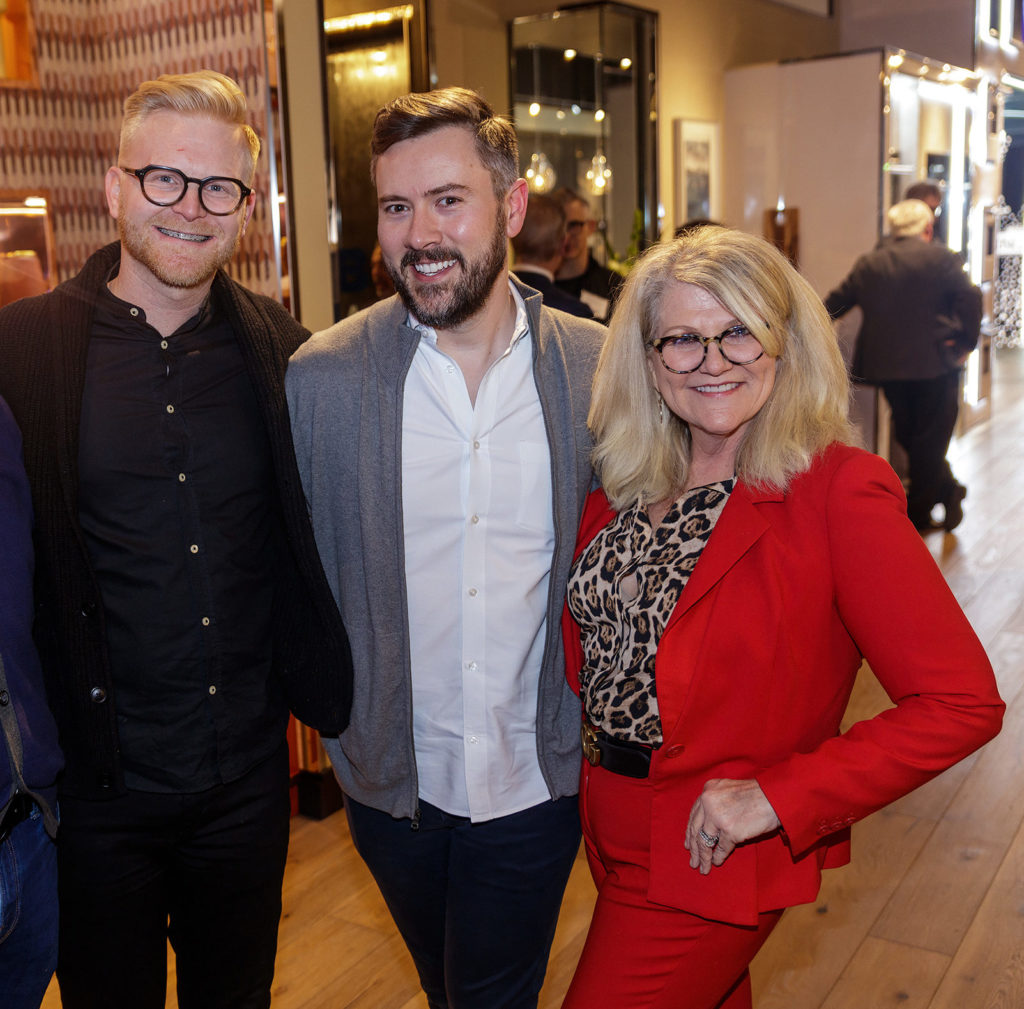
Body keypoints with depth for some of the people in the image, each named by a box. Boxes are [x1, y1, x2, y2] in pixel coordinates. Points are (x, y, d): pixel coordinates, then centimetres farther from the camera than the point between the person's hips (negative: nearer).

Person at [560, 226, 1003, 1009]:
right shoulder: (627, 484, 0)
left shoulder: (838, 490, -18)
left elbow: (964, 703, -21)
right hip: (614, 830, 6)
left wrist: (777, 796, -23)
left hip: (709, 853, -6)